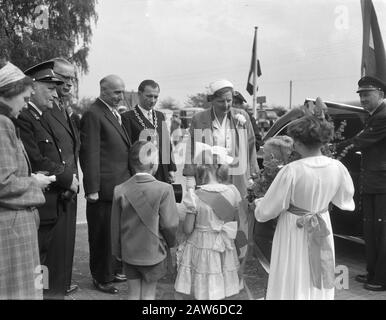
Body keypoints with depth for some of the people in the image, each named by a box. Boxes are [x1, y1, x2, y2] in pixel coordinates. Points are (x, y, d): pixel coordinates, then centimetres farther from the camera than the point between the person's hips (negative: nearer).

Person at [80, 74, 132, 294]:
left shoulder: (115, 114, 16)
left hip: (121, 186, 8)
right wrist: (92, 189, -19)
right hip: (105, 187, -8)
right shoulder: (93, 115, -12)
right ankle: (101, 278, 20)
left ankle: (114, 270, 33)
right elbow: (90, 154, -16)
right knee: (103, 234, 5)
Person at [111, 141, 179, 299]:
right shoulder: (164, 189, -18)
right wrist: (171, 242, 6)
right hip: (153, 252, -3)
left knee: (133, 294, 16)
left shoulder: (120, 190, -8)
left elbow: (115, 226, 0)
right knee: (148, 294, 13)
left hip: (129, 252, 3)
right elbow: (170, 224, -14)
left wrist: (117, 251, 13)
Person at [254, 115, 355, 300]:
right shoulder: (337, 168, -11)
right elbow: (345, 199, 9)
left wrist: (258, 204, 5)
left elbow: (268, 209, -16)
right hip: (323, 230, 5)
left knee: (292, 284, 11)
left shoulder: (291, 171, -25)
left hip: (294, 230, -4)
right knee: (318, 284, 20)